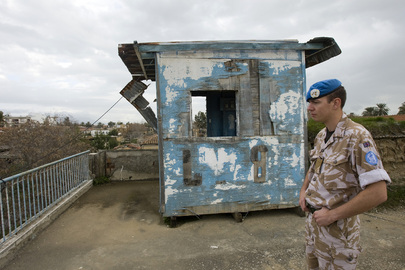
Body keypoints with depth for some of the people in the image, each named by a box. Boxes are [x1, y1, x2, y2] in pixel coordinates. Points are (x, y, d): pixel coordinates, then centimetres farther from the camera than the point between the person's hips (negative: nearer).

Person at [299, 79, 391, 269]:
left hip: (337, 227, -7)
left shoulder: (357, 137, -20)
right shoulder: (321, 135, 5)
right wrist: (303, 190, 5)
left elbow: (378, 193, -25)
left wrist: (332, 214, -21)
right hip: (312, 219, 8)